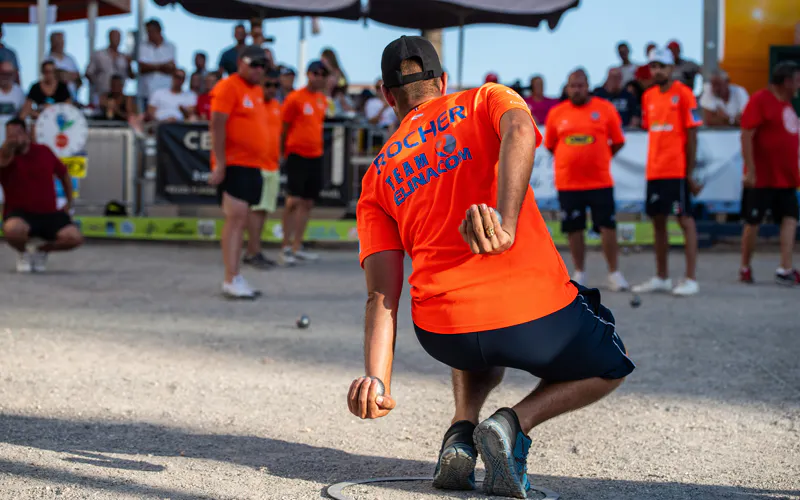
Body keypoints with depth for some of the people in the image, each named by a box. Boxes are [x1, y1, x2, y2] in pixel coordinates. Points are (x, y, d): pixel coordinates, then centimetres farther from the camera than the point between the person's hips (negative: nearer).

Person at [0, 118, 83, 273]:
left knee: (75, 238, -22)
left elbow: (63, 173, 21)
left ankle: (42, 250, 12)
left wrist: (69, 202, 16)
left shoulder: (44, 151, 6)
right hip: (20, 214, -3)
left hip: (49, 213, 3)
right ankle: (23, 252, 0)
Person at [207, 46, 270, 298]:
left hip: (252, 166, 9)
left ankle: (235, 279, 14)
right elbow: (217, 125, -15)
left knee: (240, 221, 10)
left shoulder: (257, 90, 18)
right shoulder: (228, 87, -9)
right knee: (236, 216, -14)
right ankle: (232, 280, -16)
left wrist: (263, 159, 21)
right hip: (233, 164, -9)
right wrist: (219, 163, -20)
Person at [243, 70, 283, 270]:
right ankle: (254, 253, -8)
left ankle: (251, 251, 14)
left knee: (264, 209, 8)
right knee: (256, 208, -9)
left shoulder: (277, 106, 15)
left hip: (272, 166, 7)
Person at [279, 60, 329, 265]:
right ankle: (286, 246, -3)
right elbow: (283, 128, -3)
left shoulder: (322, 100, 12)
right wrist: (282, 153, -1)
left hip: (316, 155, 7)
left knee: (307, 203, 7)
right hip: (297, 154, -7)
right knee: (293, 200, -9)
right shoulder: (295, 98, -7)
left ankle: (297, 247, 13)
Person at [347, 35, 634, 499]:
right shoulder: (487, 100, 14)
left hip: (442, 333, 4)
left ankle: (461, 434, 13)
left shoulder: (377, 175, 19)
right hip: (535, 313, -4)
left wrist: (377, 378, -5)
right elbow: (519, 132, -15)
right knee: (610, 367, 28)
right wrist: (506, 222, -29)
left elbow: (382, 294, 5)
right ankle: (514, 423, 1)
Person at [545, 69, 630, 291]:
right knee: (574, 228, 6)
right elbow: (550, 145, 14)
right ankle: (579, 273, 19)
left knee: (607, 226, -2)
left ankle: (614, 273, 7)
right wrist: (572, 159, 10)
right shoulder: (556, 113, 4)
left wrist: (598, 159, 6)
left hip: (600, 181, -1)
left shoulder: (605, 109, 0)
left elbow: (618, 142, 6)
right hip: (567, 183, 1)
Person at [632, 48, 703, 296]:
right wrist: (653, 164, 12)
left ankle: (691, 279, -2)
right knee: (658, 220, 10)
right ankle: (661, 278, 19)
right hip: (654, 171, 6)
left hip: (677, 171, -6)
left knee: (685, 219, -4)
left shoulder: (683, 94, -6)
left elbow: (691, 135, -8)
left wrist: (690, 172, -11)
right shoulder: (648, 96, 12)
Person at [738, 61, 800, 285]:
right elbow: (746, 136, -17)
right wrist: (750, 170, -21)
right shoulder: (760, 100, -11)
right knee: (753, 222, 2)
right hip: (762, 177, -8)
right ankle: (745, 268, 15)